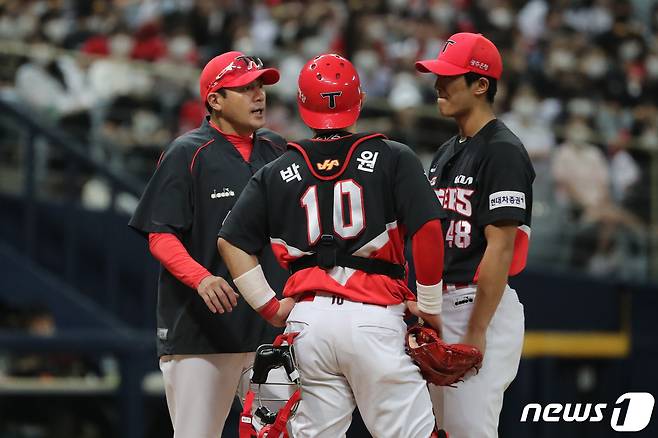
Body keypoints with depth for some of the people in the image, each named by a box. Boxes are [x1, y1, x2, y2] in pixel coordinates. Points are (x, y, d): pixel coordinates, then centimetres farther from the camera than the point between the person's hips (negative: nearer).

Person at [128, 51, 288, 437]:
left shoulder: (276, 150, 13)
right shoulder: (187, 154, -3)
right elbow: (160, 237, -8)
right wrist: (202, 279, -25)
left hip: (272, 326, 5)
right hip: (200, 329, -5)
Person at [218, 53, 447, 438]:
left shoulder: (277, 173, 13)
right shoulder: (393, 159, 3)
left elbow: (230, 241, 9)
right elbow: (427, 229, -6)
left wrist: (270, 306, 11)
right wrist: (429, 305, 3)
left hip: (307, 319, 3)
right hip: (374, 317, -3)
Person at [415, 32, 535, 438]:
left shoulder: (503, 151, -12)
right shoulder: (447, 152, 17)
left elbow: (500, 247, -18)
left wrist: (476, 333, -21)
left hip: (485, 307, -9)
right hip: (440, 307, 9)